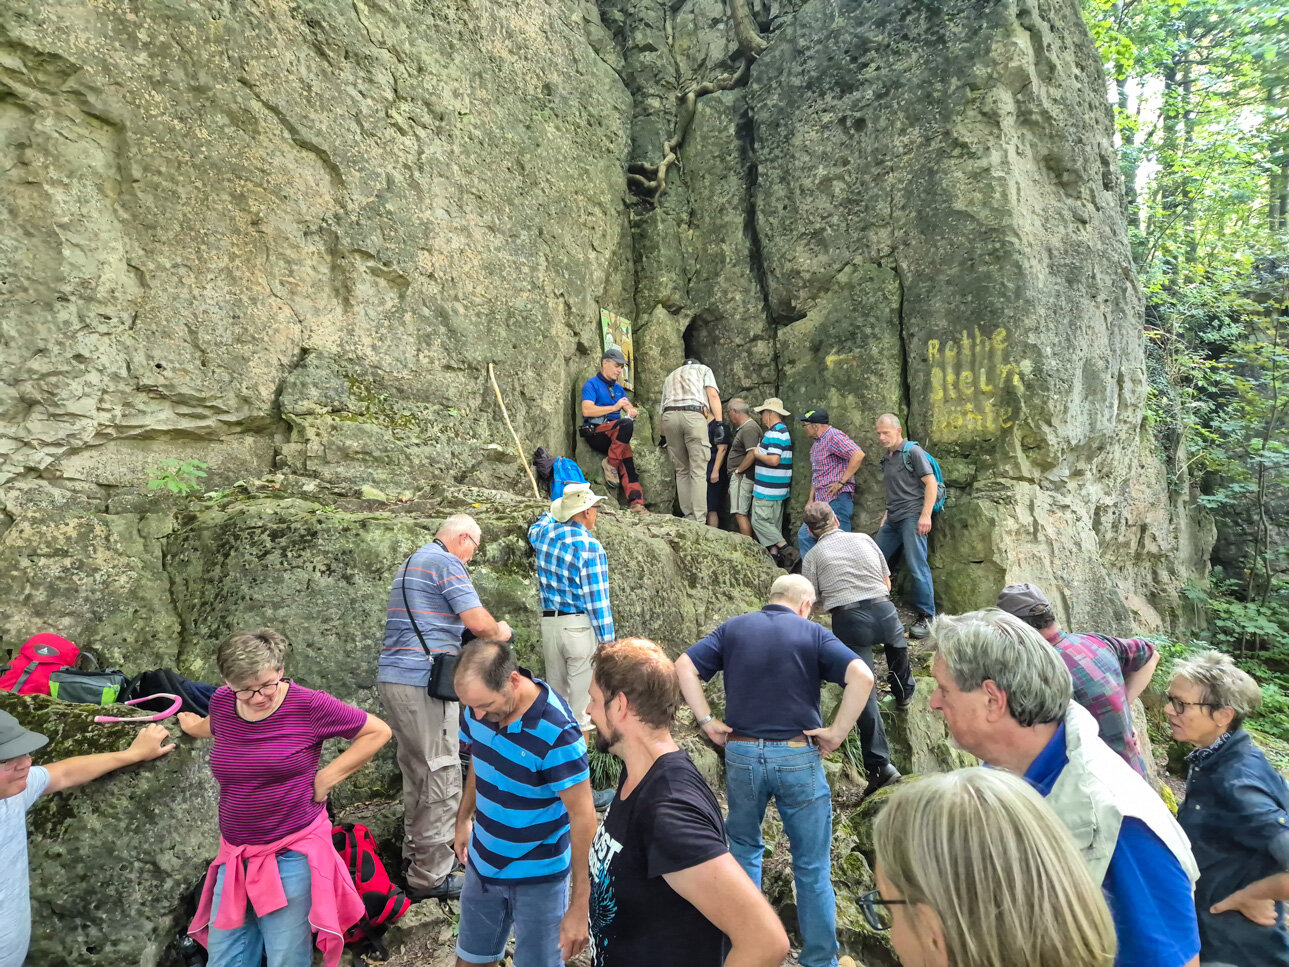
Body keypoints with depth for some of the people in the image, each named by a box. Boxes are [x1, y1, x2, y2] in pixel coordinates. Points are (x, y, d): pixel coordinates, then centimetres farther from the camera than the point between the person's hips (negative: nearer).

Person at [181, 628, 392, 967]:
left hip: (292, 853, -5)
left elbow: (377, 732, -8)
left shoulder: (308, 705, -15)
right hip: (235, 855, 5)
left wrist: (326, 778, -9)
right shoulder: (222, 702, -1)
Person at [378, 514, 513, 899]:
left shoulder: (413, 561, 21)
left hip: (392, 678, 10)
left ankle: (415, 855, 31)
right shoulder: (447, 563, -9)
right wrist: (500, 631, 6)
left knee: (417, 770, 19)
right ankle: (431, 876, 5)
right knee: (442, 774, -2)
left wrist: (486, 631, 19)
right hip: (422, 682, -10)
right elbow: (479, 623, -16)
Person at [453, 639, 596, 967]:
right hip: (483, 863, 6)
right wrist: (464, 818, 16)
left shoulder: (557, 734, -32)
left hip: (538, 876, -6)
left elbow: (583, 818, -25)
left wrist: (580, 906, -22)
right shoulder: (480, 708, -13)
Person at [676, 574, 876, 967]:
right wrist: (837, 731, -7)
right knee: (812, 867, 12)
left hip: (741, 753, 2)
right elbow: (862, 676, -14)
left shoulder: (733, 628, 6)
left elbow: (684, 667, -4)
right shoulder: (814, 634, 0)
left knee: (744, 847, 25)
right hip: (799, 757, -2)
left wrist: (707, 721, -1)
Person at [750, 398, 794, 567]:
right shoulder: (783, 430, 16)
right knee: (774, 522, 12)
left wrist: (757, 454, -11)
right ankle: (774, 553, 13)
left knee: (759, 520, -6)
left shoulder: (774, 433, -17)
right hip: (779, 489, 10)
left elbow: (774, 460, -26)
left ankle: (784, 548, -8)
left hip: (768, 489, -10)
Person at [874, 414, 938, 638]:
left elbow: (931, 483, -10)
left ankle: (926, 617, -1)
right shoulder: (886, 458, 18)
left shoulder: (913, 452, -5)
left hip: (912, 517, -8)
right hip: (893, 520, 8)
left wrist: (926, 515, -17)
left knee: (917, 567, -9)